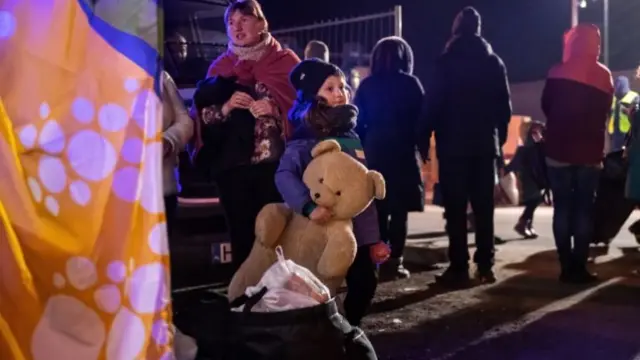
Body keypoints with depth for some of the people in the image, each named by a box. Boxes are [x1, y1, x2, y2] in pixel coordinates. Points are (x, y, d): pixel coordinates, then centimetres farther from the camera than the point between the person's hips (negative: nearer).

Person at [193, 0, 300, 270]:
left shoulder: (285, 61, 5)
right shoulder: (220, 66, 15)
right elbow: (204, 116, 11)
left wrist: (275, 110, -15)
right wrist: (226, 107, -9)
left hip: (275, 162, -3)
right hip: (232, 164, 3)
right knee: (241, 232, 5)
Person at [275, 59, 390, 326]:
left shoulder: (352, 137, 10)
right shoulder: (305, 140, -11)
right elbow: (284, 175, -26)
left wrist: (373, 236, 14)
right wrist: (309, 207, -40)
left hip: (357, 229, 6)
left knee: (365, 283, 10)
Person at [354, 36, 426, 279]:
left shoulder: (367, 85, 7)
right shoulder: (410, 84, 0)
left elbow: (358, 121, 6)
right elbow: (420, 118, -3)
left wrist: (363, 148, 11)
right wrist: (423, 147, 4)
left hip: (374, 151, 3)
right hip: (401, 150, -3)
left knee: (378, 209, 10)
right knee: (399, 210, 0)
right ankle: (393, 261, -4)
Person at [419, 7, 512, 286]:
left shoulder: (446, 62, -5)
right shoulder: (494, 63, 9)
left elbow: (433, 103, -10)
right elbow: (504, 106, 9)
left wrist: (424, 138, -5)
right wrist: (500, 138, 16)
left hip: (453, 144, -4)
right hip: (485, 144, 4)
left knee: (456, 209, -2)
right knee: (484, 207, 8)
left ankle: (459, 268, -3)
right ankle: (485, 266, 10)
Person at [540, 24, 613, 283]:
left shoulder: (557, 73, -4)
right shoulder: (603, 75, 2)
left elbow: (546, 106, 6)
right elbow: (605, 112, 9)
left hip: (559, 149, -1)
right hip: (590, 151, 1)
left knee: (562, 208, 4)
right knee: (584, 209, 4)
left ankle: (566, 266, 3)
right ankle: (579, 266, 0)